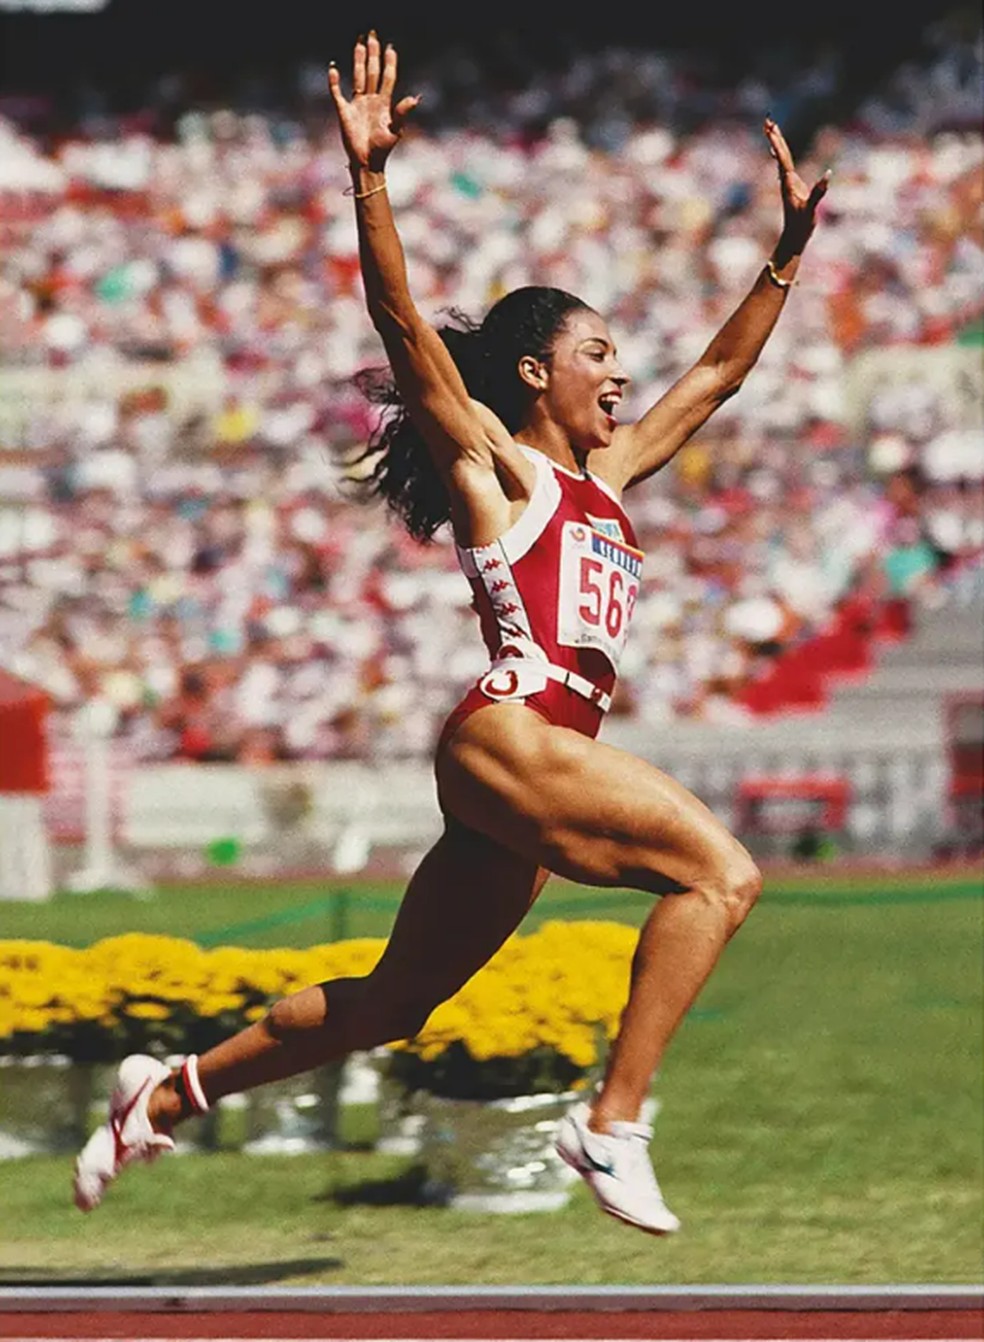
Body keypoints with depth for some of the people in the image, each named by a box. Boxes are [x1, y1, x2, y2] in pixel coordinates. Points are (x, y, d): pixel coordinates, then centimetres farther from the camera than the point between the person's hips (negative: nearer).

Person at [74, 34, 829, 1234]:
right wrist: (368, 178, -20)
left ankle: (170, 1091, 23)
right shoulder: (492, 465, 3)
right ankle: (613, 1123, -25)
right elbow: (404, 330, -10)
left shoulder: (606, 476, 23)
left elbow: (717, 373, 31)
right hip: (503, 737, -8)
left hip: (548, 756, 8)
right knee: (720, 872, -21)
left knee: (389, 1006, 12)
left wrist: (789, 245, 28)